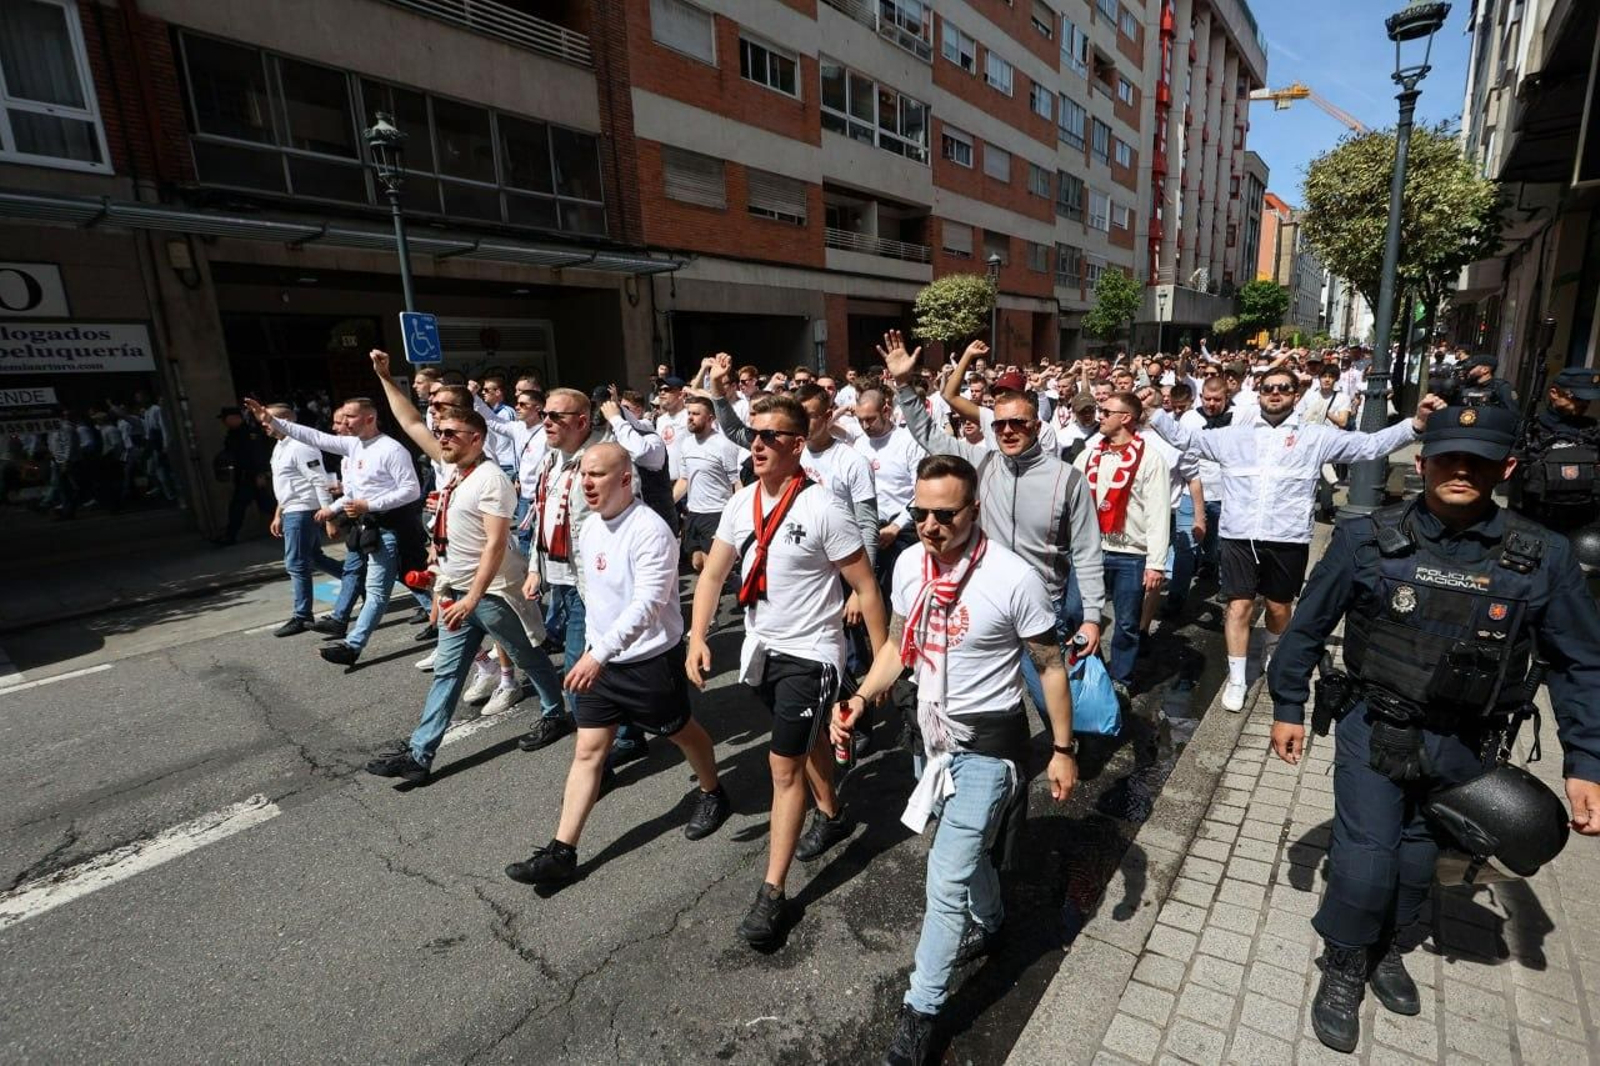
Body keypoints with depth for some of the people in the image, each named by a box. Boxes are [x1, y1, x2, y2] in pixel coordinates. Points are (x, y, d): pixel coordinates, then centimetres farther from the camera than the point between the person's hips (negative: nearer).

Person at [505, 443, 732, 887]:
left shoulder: (650, 530, -23)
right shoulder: (590, 526, 3)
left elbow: (647, 603, -31)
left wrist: (600, 654, -35)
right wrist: (591, 647, 18)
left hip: (650, 659, -7)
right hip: (600, 657, 7)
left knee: (682, 732, 16)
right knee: (587, 751, 8)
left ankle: (713, 795, 42)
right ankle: (562, 853, 16)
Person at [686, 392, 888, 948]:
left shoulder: (822, 508, -20)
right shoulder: (741, 502, -2)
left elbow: (866, 588, -14)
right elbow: (713, 574, 1)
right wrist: (698, 637, -12)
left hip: (809, 654, -6)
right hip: (760, 648, 7)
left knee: (784, 765, -4)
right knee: (806, 738, 26)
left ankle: (773, 892, 10)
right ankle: (831, 815, 51)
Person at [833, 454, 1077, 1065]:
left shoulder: (1014, 579, -24)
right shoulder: (908, 564, -8)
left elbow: (1050, 666, -11)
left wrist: (1063, 749, -5)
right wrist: (860, 699, -9)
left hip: (989, 743, -6)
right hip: (931, 732, 6)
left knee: (947, 879, -2)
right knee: (966, 849, 27)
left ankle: (919, 1012, 19)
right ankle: (989, 923, 56)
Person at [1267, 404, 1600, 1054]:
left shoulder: (1542, 557, -8)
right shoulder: (1366, 540, -14)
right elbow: (1308, 627, -4)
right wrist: (1287, 706, -1)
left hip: (1465, 747, 3)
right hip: (1376, 731, -2)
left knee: (1417, 860, 20)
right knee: (1364, 860, 0)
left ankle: (1387, 948, 46)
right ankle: (1343, 969, 26)